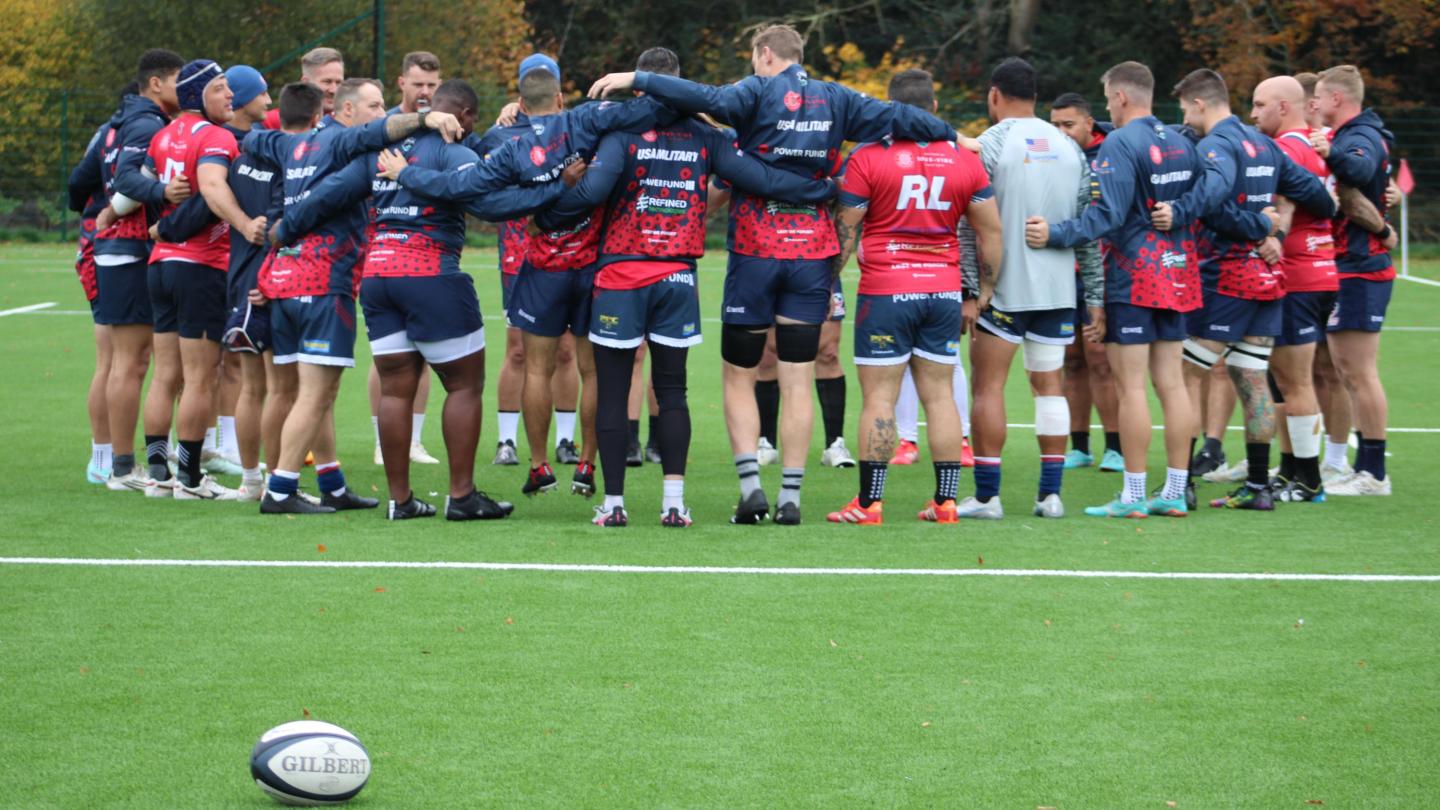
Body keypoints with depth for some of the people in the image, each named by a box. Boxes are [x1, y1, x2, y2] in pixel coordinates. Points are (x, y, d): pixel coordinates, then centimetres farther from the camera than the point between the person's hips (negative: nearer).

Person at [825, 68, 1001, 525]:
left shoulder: (868, 158, -7)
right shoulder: (965, 161, 5)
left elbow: (843, 233, -5)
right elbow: (991, 234, 8)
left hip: (885, 293, -4)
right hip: (944, 291, 4)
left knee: (878, 397, -2)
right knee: (939, 394, 9)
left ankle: (869, 503, -2)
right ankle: (945, 502, 9)